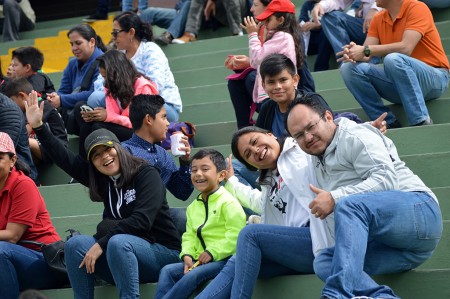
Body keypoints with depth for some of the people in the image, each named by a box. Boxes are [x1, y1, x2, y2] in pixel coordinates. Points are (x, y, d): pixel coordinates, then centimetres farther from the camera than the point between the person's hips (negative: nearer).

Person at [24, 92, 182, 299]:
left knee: (117, 242, -35)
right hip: (124, 258, 6)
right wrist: (38, 126, 1)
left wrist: (102, 243, -23)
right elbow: (65, 159, 8)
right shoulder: (103, 180, 10)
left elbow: (141, 220, -21)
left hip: (162, 252, -6)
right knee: (76, 245, -17)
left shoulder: (146, 175, -9)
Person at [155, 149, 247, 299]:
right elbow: (189, 236, 15)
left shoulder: (228, 202, -8)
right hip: (200, 260, 8)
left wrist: (212, 252, -19)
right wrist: (187, 255, -5)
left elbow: (235, 236, -17)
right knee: (168, 270, -10)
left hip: (223, 259, -8)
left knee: (193, 276, -30)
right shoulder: (193, 207, 18)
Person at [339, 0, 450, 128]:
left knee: (393, 59, -35)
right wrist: (351, 53, -23)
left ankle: (421, 123, -32)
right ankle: (390, 123, -17)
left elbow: (406, 48, -23)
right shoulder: (378, 20, 11)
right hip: (397, 82, 6)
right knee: (349, 68, -12)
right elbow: (365, 56, -1)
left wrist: (366, 50, -25)